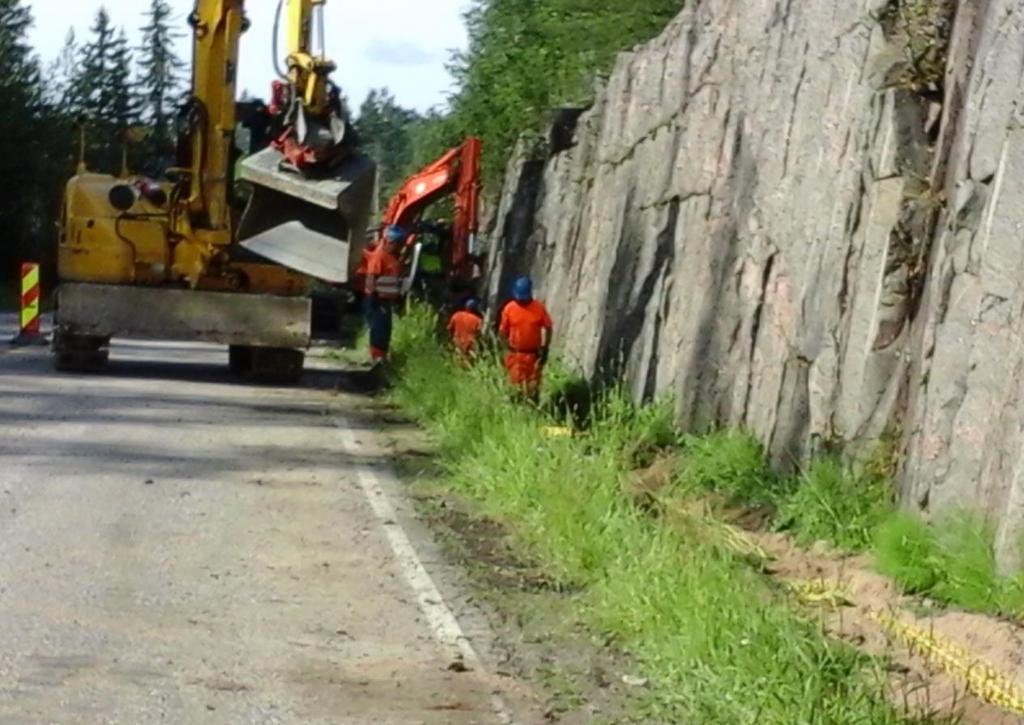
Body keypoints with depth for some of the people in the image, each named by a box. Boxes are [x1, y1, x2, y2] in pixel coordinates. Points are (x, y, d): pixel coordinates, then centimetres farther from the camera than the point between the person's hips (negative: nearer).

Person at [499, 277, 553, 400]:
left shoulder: (539, 307, -6)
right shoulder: (509, 308, -5)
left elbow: (548, 328, -1)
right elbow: (503, 330, 2)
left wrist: (545, 348, -6)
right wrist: (507, 345, -3)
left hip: (534, 353, 0)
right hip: (515, 354, 0)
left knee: (534, 385, 5)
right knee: (516, 385, 2)